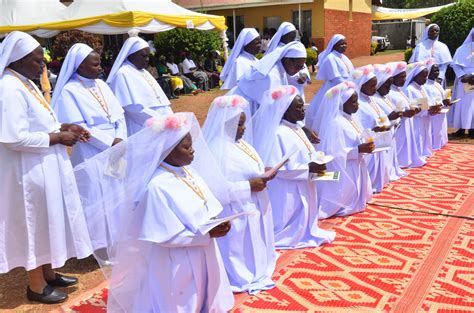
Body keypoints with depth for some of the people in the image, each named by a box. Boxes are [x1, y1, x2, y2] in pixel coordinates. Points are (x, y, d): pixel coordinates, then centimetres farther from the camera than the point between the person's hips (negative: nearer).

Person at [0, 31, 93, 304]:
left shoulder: (26, 84, 10)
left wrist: (63, 127, 3)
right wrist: (57, 138, -19)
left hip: (44, 167, 10)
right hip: (30, 171, -10)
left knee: (47, 221, 19)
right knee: (36, 225, 4)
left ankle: (48, 273, 36)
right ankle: (36, 286, 22)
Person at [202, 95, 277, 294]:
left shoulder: (239, 143, 8)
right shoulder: (217, 150, -23)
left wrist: (262, 173, 0)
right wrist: (249, 186, -24)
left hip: (252, 208, 10)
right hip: (236, 213, -10)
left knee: (254, 247, 21)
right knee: (240, 249, 5)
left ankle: (255, 269, 38)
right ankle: (241, 276, 21)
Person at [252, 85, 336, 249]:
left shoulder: (296, 128, 8)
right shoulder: (278, 133, -22)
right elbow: (278, 168, -26)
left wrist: (314, 164, -2)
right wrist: (308, 168, -24)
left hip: (301, 189, 9)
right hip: (287, 192, -9)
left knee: (302, 219, 19)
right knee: (291, 223, 3)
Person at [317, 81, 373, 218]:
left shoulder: (351, 118, 6)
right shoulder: (336, 123, -24)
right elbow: (335, 153, -27)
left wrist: (364, 146, -3)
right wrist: (359, 149, -27)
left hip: (355, 167, 10)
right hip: (344, 171, -10)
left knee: (354, 196, 18)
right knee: (347, 198, -1)